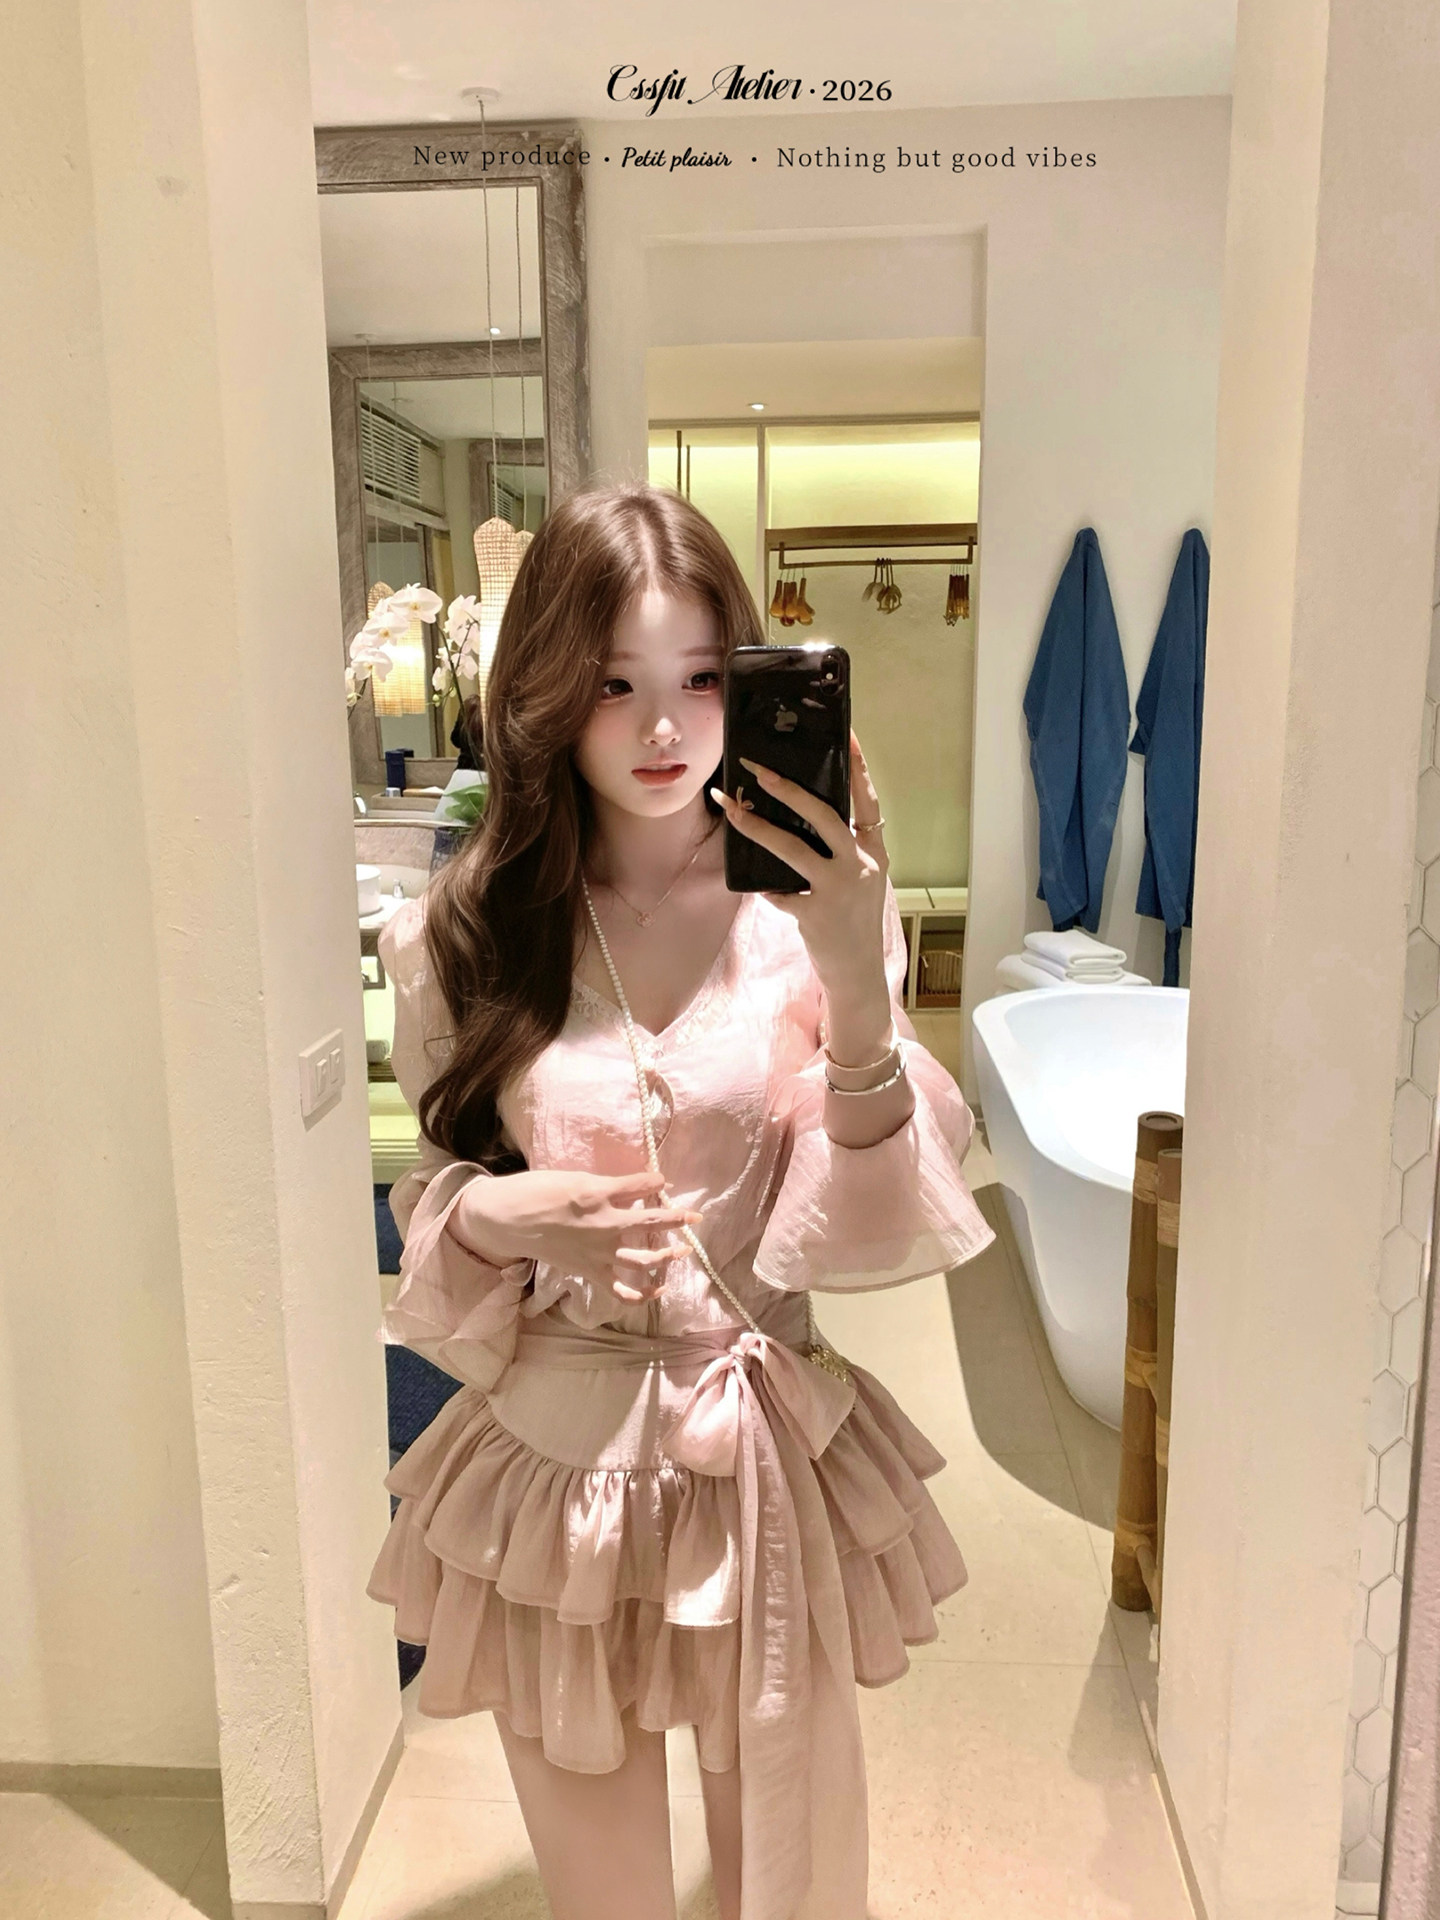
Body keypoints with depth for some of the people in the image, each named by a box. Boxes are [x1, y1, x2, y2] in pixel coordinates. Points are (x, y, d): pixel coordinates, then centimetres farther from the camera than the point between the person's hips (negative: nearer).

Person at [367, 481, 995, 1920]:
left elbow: (867, 1237, -14)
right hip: (552, 1452, 1)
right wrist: (494, 1218, -19)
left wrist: (857, 992, -30)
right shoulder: (467, 933, -6)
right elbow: (431, 1201, 4)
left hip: (774, 1462, 0)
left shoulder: (806, 910, -9)